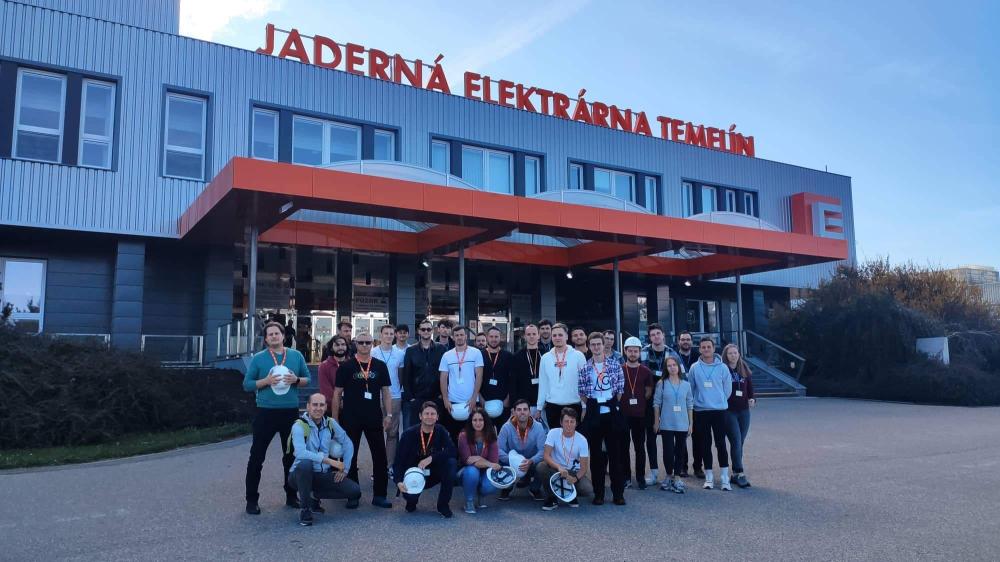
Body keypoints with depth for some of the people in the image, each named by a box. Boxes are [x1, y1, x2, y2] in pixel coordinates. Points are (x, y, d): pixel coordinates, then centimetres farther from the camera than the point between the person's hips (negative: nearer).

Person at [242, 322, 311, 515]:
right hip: (266, 412, -2)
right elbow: (247, 384, -2)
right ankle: (252, 499, 11)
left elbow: (307, 379, 9)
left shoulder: (296, 356, 5)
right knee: (257, 456, 0)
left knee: (291, 456, 12)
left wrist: (296, 380, -12)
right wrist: (266, 381, -18)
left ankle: (291, 495, 26)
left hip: (291, 412, 2)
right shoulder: (258, 358, -1)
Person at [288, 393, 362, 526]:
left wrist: (344, 469, 3)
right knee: (305, 464, -39)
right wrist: (330, 461, -31)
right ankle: (305, 509, -18)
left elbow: (347, 444, 12)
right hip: (300, 474, -5)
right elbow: (300, 453, -31)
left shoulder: (330, 423, 1)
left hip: (324, 474, 5)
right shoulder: (299, 426, -16)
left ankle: (315, 495, 12)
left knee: (354, 491, -10)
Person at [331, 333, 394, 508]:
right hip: (350, 419, -1)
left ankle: (379, 495, 11)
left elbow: (385, 392, 8)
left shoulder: (380, 366, 5)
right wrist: (334, 419, -4)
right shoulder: (346, 366, -1)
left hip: (374, 418, 2)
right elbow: (337, 393, 0)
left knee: (380, 455, 2)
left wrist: (388, 414, 0)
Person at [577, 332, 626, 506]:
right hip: (593, 411, 1)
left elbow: (620, 388, 7)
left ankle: (618, 493, 9)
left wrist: (616, 404, 2)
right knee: (596, 453, 5)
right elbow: (581, 391, 8)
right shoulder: (584, 367, 4)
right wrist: (585, 407, -2)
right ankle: (598, 493, 13)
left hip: (612, 410, 0)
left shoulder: (615, 364, 3)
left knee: (615, 451, 1)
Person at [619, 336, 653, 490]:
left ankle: (640, 477, 13)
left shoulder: (646, 371, 4)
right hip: (622, 413, 0)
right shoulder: (619, 370, 2)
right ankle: (626, 477, 13)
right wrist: (621, 403, 1)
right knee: (624, 446, 4)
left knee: (640, 446, 5)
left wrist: (639, 402, 1)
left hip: (640, 414, 0)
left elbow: (649, 392, 9)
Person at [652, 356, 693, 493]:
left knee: (681, 451, 6)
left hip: (682, 424, 2)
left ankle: (677, 478, 16)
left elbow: (690, 405, 9)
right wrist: (656, 421, -1)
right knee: (668, 450, -2)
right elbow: (656, 403, 1)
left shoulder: (686, 384, 5)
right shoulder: (662, 384, -1)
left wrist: (691, 423, 7)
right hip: (667, 424, -2)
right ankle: (669, 475, 18)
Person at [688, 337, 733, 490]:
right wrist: (695, 402, 8)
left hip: (719, 410, -1)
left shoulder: (722, 367, -2)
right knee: (705, 445, 6)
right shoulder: (694, 368, -1)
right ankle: (709, 477, 15)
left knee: (721, 443, -1)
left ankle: (724, 477, 6)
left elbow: (728, 388, 5)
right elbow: (690, 388, 7)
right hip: (701, 411, 1)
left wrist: (720, 401, 8)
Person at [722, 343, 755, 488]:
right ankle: (740, 474, -9)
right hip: (728, 411, -5)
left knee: (739, 443, 8)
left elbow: (750, 388, 15)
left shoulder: (744, 370, 10)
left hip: (744, 411, 5)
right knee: (736, 442, -11)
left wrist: (752, 399, -3)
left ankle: (736, 473, 16)